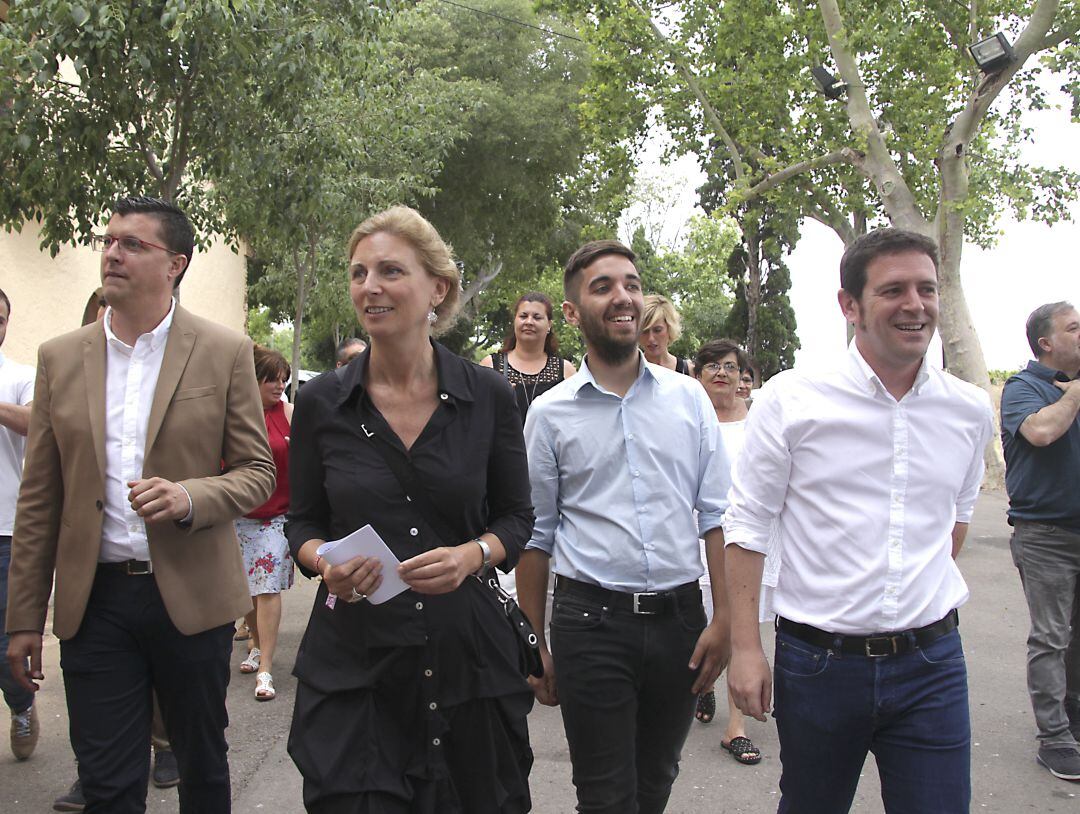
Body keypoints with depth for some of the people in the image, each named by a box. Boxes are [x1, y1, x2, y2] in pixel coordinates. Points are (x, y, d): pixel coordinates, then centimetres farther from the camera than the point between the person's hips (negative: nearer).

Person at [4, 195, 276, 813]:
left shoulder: (225, 352, -1)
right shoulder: (61, 357, 6)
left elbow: (258, 471, 1)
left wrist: (192, 498, -20)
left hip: (191, 595, -1)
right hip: (94, 600, 2)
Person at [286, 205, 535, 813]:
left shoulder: (487, 396, -2)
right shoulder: (321, 403, 0)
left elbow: (517, 517, 6)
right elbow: (304, 522, 9)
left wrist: (473, 554, -14)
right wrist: (324, 561, -12)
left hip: (467, 649, 1)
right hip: (352, 660, 0)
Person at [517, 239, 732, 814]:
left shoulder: (689, 398, 4)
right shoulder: (550, 413, 0)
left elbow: (716, 517, 4)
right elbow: (535, 536, 4)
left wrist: (722, 619, -2)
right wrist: (535, 646, 3)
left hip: (678, 616, 2)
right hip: (591, 621, -2)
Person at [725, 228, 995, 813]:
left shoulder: (971, 411, 3)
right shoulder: (791, 400, -8)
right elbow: (746, 524, -5)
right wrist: (745, 647, -7)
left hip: (931, 663, 2)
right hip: (818, 659, -2)